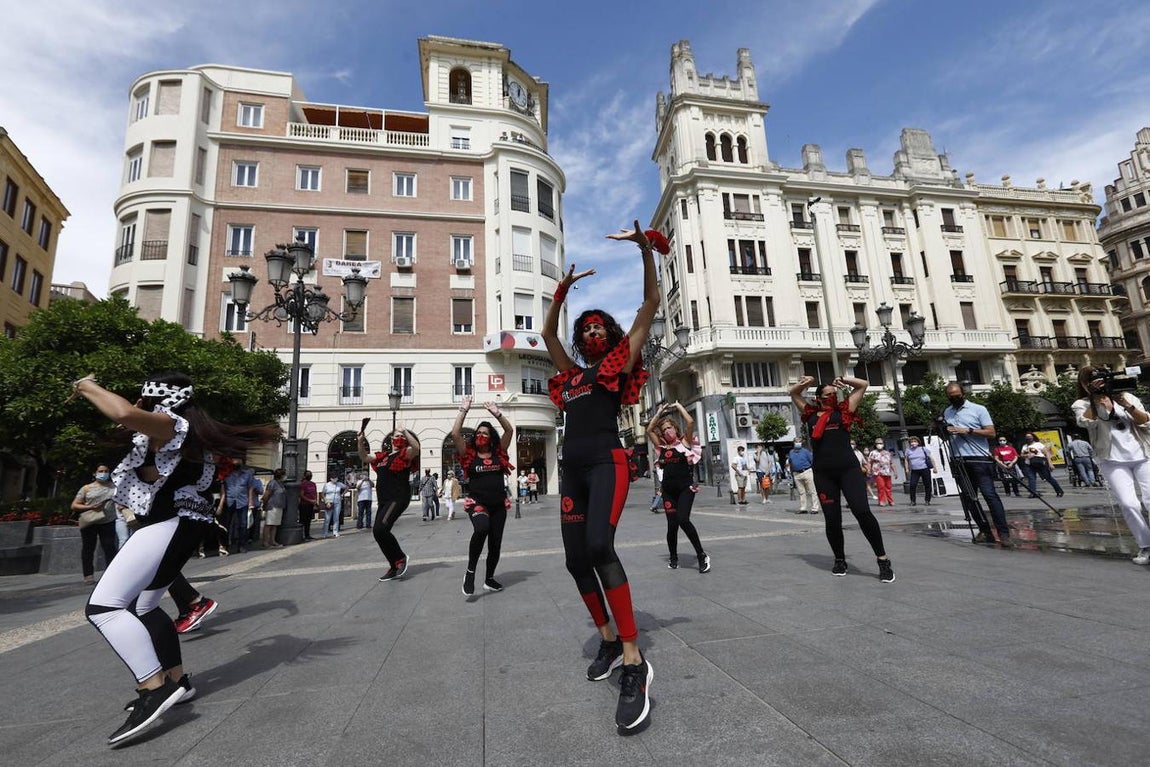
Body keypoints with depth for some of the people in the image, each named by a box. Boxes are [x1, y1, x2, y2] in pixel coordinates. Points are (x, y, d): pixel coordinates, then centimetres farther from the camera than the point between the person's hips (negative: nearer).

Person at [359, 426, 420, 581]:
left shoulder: (404, 453, -4)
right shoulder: (382, 456, 18)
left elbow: (416, 448, -25)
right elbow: (364, 458, 27)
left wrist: (405, 431, -23)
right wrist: (361, 442, 13)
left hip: (398, 499, -9)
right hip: (383, 501, 9)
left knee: (379, 529, -24)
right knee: (379, 532, 10)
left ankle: (401, 558, -4)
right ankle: (395, 568, 23)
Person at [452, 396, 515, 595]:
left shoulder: (498, 453, 6)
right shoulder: (469, 454, 1)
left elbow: (510, 431, 0)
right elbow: (455, 434, -11)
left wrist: (497, 413, -4)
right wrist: (463, 411, -8)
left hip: (499, 504, 4)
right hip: (477, 503, -4)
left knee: (495, 543, 10)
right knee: (481, 528, -34)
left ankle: (489, 579, 33)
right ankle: (470, 573, -17)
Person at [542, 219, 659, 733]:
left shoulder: (621, 361, 9)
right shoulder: (572, 372, 22)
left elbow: (650, 305, 6)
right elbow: (547, 333, 32)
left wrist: (645, 251, 3)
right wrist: (562, 291, 28)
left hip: (606, 463, -6)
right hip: (571, 466, 7)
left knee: (599, 547, -26)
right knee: (576, 558, 4)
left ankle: (634, 661, -20)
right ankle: (608, 639, 23)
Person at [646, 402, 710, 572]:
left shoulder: (685, 442, 4)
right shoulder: (662, 446, 13)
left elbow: (690, 422, -8)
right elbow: (649, 430, 11)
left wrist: (678, 406, 4)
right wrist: (659, 413, 14)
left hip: (686, 488, -4)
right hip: (668, 490, 4)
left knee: (683, 520, -20)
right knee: (672, 525, 5)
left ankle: (701, 555, -5)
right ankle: (673, 558, 25)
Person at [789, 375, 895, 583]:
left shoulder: (844, 410, 11)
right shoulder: (811, 414, 14)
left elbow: (863, 385, 16)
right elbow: (793, 393, 25)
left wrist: (843, 380, 4)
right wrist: (805, 383, 8)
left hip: (848, 468, -2)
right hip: (823, 473, 2)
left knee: (862, 511, -13)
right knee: (832, 519, 6)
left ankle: (883, 559, 1)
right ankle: (840, 560, 23)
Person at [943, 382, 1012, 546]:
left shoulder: (978, 409, 0)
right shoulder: (946, 412, 15)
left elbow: (992, 433, -5)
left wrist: (968, 430, -15)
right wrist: (945, 431, 2)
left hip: (979, 459, -5)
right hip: (959, 461, 5)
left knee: (990, 494, -9)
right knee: (968, 497, 4)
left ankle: (1004, 533, -5)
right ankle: (985, 531, 12)